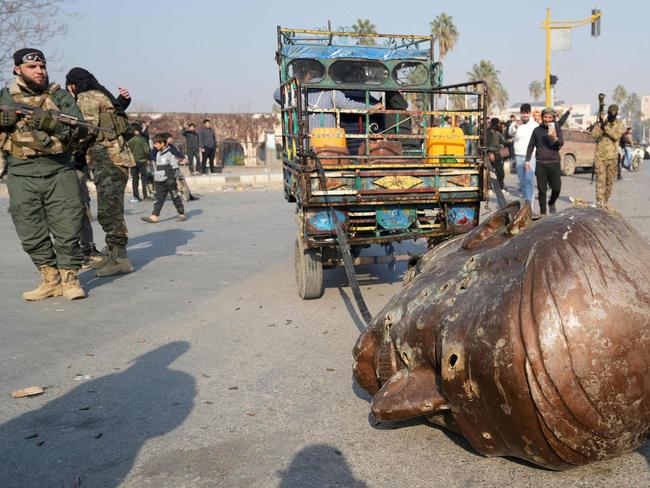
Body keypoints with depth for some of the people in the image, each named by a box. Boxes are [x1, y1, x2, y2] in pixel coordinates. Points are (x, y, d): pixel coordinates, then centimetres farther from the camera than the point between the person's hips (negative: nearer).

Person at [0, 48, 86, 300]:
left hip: (60, 173, -2)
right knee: (32, 235, 5)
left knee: (68, 230, -2)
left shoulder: (59, 95, 7)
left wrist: (50, 122, -18)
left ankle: (70, 278, 11)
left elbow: (79, 128, -3)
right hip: (21, 177, 2)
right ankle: (50, 279, 18)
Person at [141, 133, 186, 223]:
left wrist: (172, 178, -17)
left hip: (169, 181, -7)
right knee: (159, 199, 1)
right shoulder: (158, 154, 15)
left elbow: (174, 167, -12)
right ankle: (154, 216, -3)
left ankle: (182, 214, 13)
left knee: (175, 197, 2)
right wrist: (155, 178, 20)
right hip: (160, 181, 7)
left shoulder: (170, 153, -10)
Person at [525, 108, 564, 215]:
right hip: (540, 164, 0)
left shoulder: (557, 129, 4)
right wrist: (527, 160, 4)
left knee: (557, 188, -3)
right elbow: (531, 146, 11)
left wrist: (555, 138, -32)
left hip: (554, 163, 0)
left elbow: (561, 143, -10)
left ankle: (551, 203, 27)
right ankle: (543, 212, 11)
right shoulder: (537, 130, 7)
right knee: (542, 189, 2)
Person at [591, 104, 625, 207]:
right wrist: (601, 124, -19)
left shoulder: (620, 124, 4)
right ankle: (600, 201, -17)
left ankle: (605, 201, 20)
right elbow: (594, 134, -11)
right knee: (600, 179, -12)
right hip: (600, 155, -2)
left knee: (610, 180, 8)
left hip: (612, 156, 2)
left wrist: (605, 128, -17)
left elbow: (616, 136, -13)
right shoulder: (600, 122, 3)